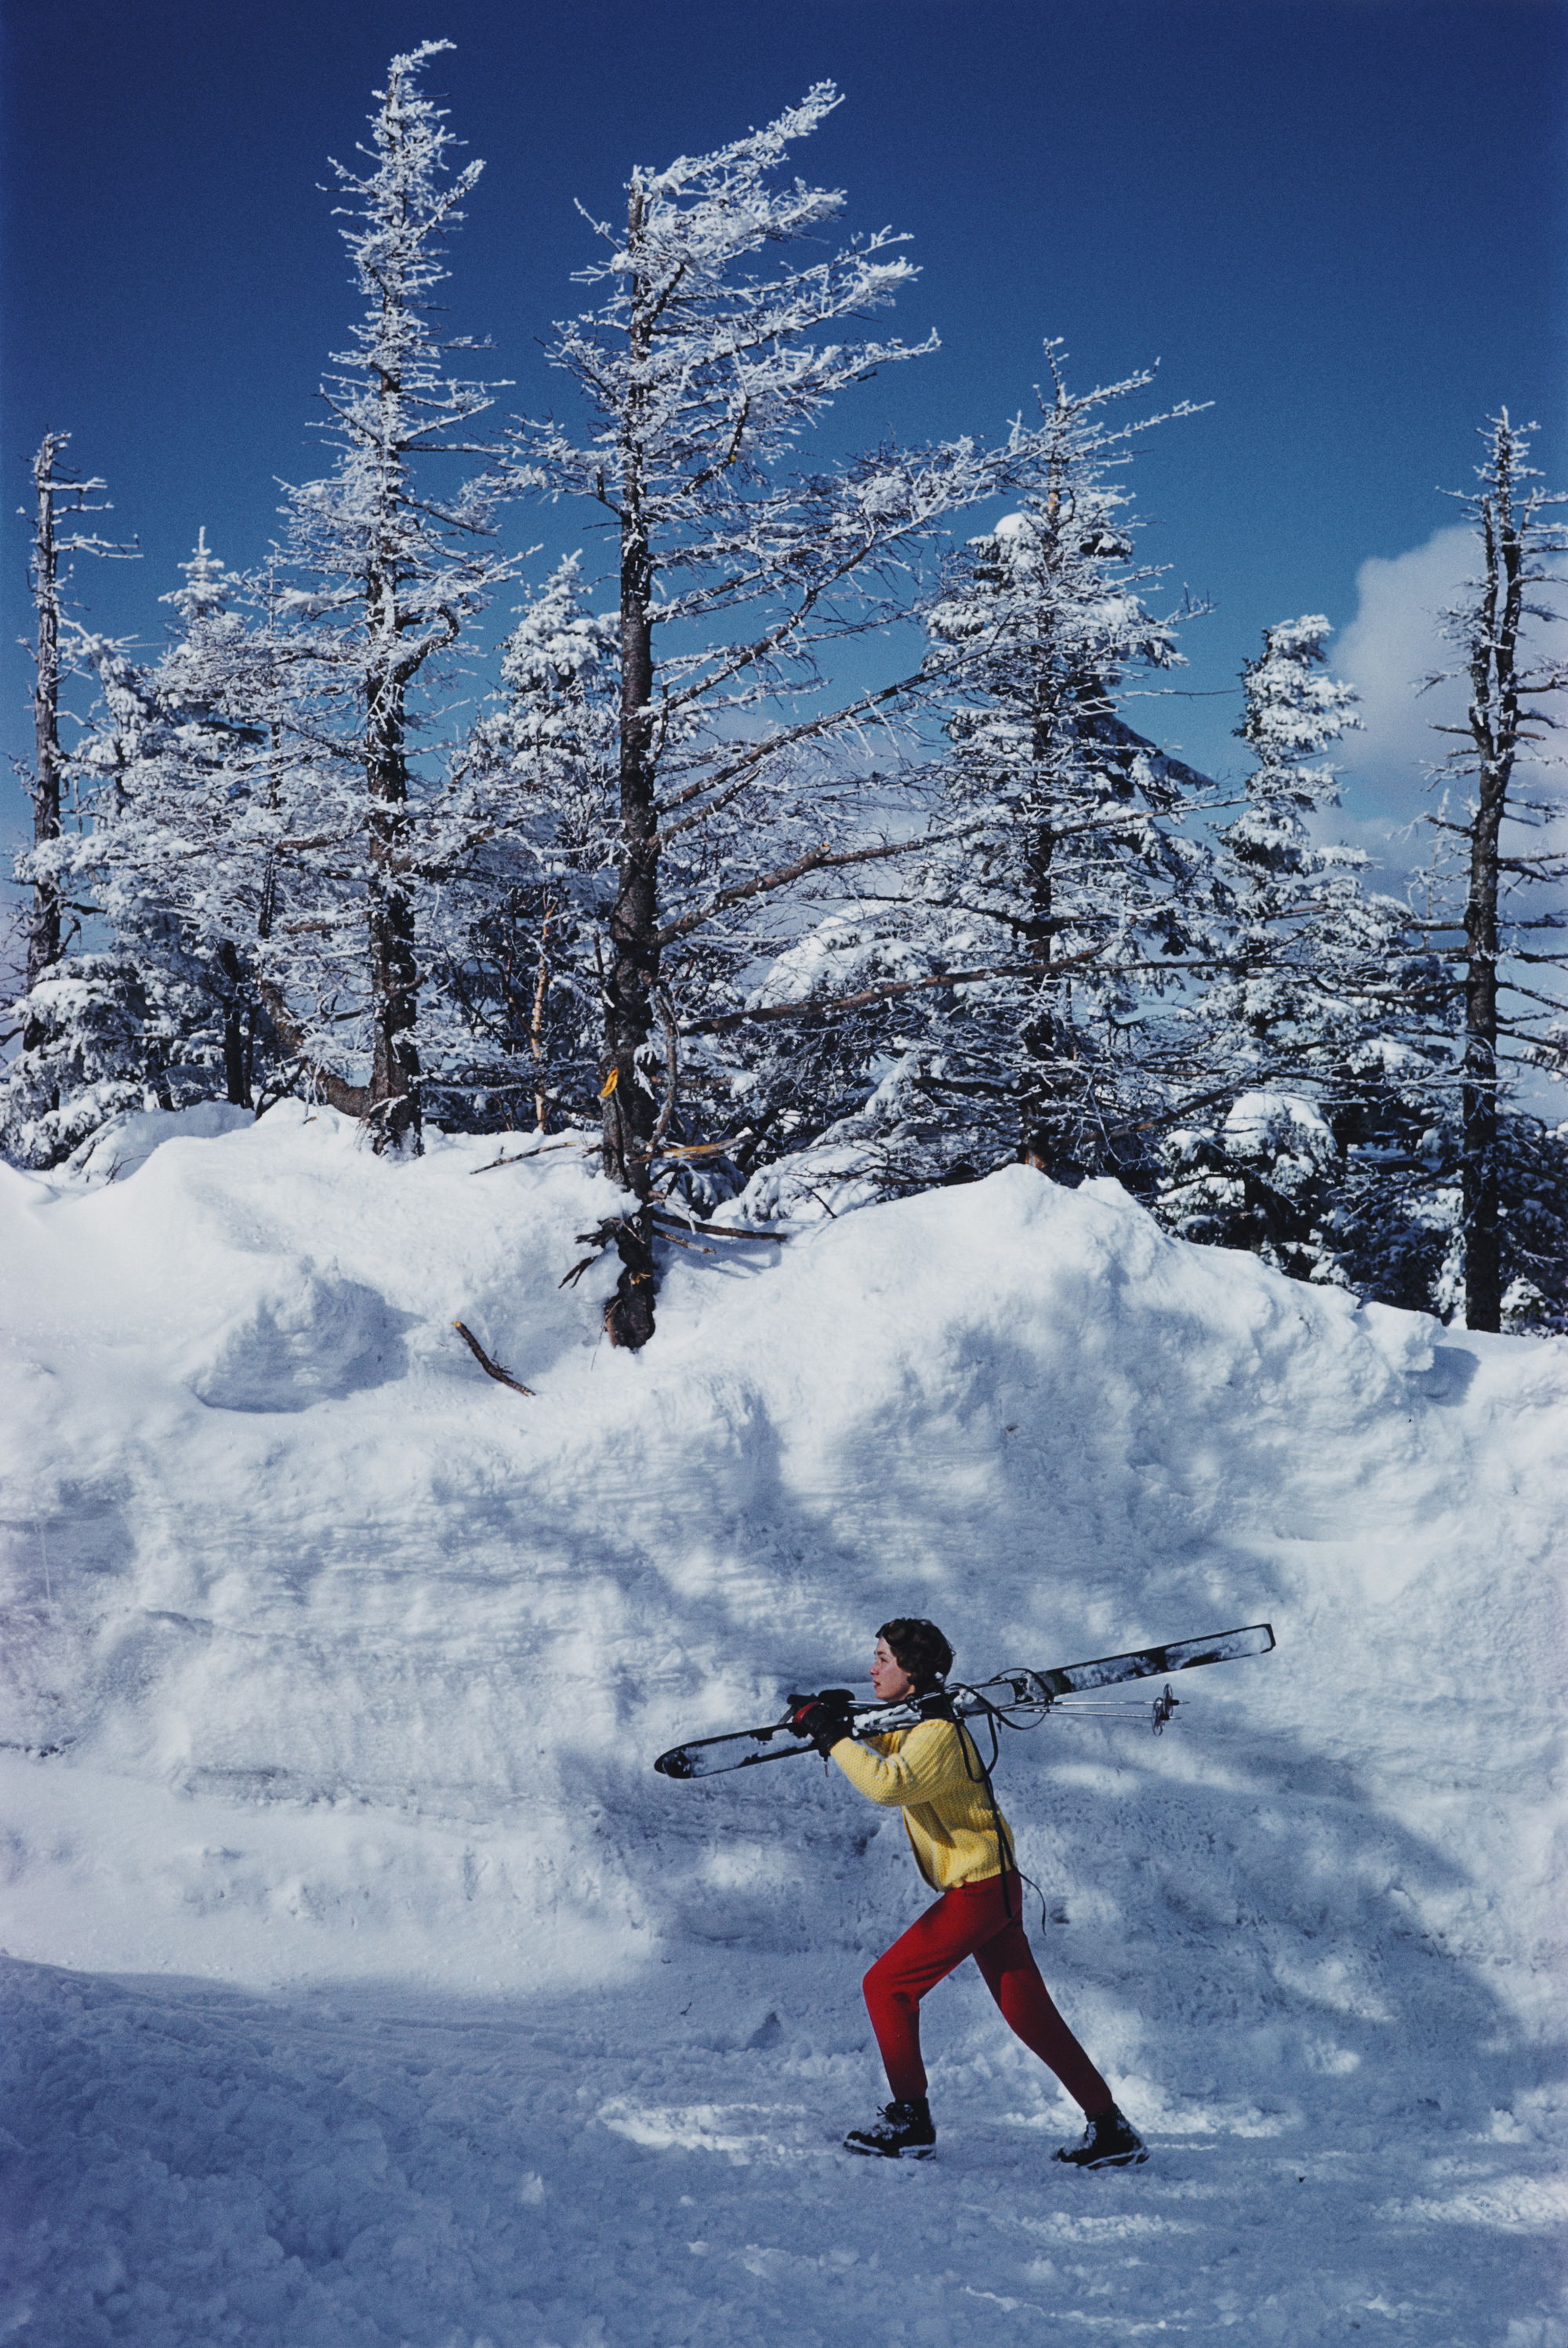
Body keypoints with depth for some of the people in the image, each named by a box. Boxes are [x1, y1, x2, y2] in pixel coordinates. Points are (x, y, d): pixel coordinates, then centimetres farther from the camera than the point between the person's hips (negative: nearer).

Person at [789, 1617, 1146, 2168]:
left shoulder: (939, 1732, -19)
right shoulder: (913, 1724, 11)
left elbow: (888, 1783, -35)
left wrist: (833, 1737, -25)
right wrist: (838, 1719, 3)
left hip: (977, 1892, -10)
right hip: (991, 1888, 10)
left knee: (887, 1985, -3)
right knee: (1029, 2013, 9)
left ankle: (910, 2120, 3)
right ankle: (1110, 2129, 9)